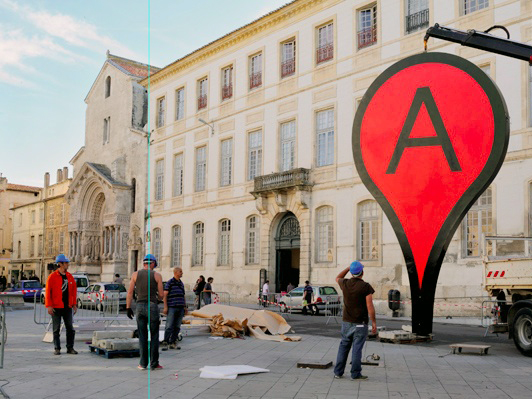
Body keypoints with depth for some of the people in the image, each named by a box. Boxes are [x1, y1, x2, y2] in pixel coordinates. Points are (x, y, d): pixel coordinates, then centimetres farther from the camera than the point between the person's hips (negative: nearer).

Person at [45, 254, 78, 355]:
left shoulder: (69, 276, 9)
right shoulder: (52, 277, -7)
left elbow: (74, 290, 14)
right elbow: (48, 292, -9)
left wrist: (74, 304, 11)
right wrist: (49, 306, -15)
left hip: (67, 307, 5)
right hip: (56, 308, -4)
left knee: (70, 328, 5)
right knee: (56, 329, 5)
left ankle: (70, 348, 13)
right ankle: (57, 348, 14)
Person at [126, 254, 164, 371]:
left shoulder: (136, 274, 6)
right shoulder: (157, 275, 1)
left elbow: (130, 292, 1)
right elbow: (161, 295, 0)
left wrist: (128, 308, 5)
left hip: (140, 306, 2)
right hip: (152, 306, -2)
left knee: (142, 336, 8)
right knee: (154, 336, 5)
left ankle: (143, 363, 9)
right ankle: (154, 363, 6)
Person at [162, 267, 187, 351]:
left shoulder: (181, 283, 18)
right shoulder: (169, 282, -2)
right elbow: (165, 295, -5)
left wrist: (185, 307, 17)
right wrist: (165, 307, -12)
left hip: (180, 308, 6)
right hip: (172, 308, -6)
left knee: (177, 327, 6)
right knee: (169, 326, -8)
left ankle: (173, 343, 12)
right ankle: (165, 343, -4)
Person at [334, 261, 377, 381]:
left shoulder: (345, 284, -1)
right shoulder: (366, 286, -13)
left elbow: (338, 278, 25)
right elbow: (370, 306, -15)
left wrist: (348, 268, 22)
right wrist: (374, 322, -6)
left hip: (346, 322, 4)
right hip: (360, 323, -4)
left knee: (343, 347, 13)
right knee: (357, 348, 1)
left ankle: (338, 372, 16)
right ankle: (355, 374, 6)